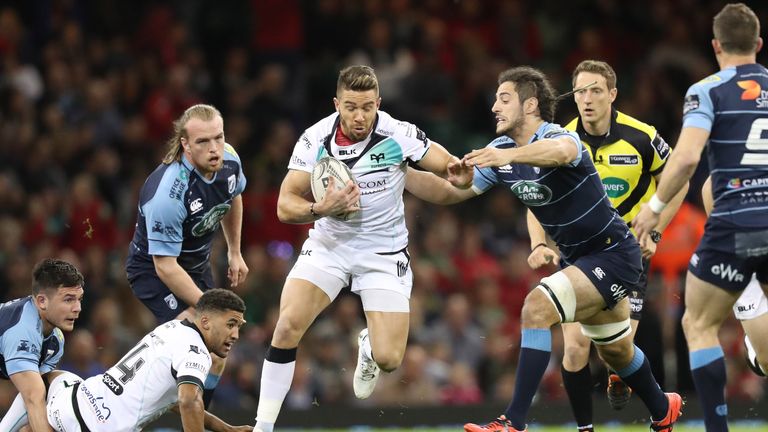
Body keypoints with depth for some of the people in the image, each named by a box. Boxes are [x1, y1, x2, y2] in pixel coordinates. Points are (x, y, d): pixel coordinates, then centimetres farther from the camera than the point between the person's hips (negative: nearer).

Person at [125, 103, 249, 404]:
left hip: (196, 264, 8)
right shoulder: (167, 193, -38)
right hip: (153, 268, -8)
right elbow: (165, 266, -32)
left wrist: (234, 252, 17)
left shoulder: (229, 160, -15)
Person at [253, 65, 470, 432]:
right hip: (329, 244, 1)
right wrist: (322, 209, -31)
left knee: (389, 359, -10)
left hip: (384, 252, -1)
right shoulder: (315, 140, -13)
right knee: (288, 324, -22)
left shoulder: (398, 135, -18)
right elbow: (286, 205, -11)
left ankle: (369, 348, 30)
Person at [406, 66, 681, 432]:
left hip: (612, 253, -9)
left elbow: (561, 151, -51)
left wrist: (510, 155, -68)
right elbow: (450, 192, 4)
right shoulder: (500, 152, -1)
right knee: (614, 350, 23)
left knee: (538, 307, -26)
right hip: (576, 257, 9)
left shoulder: (560, 136, -25)